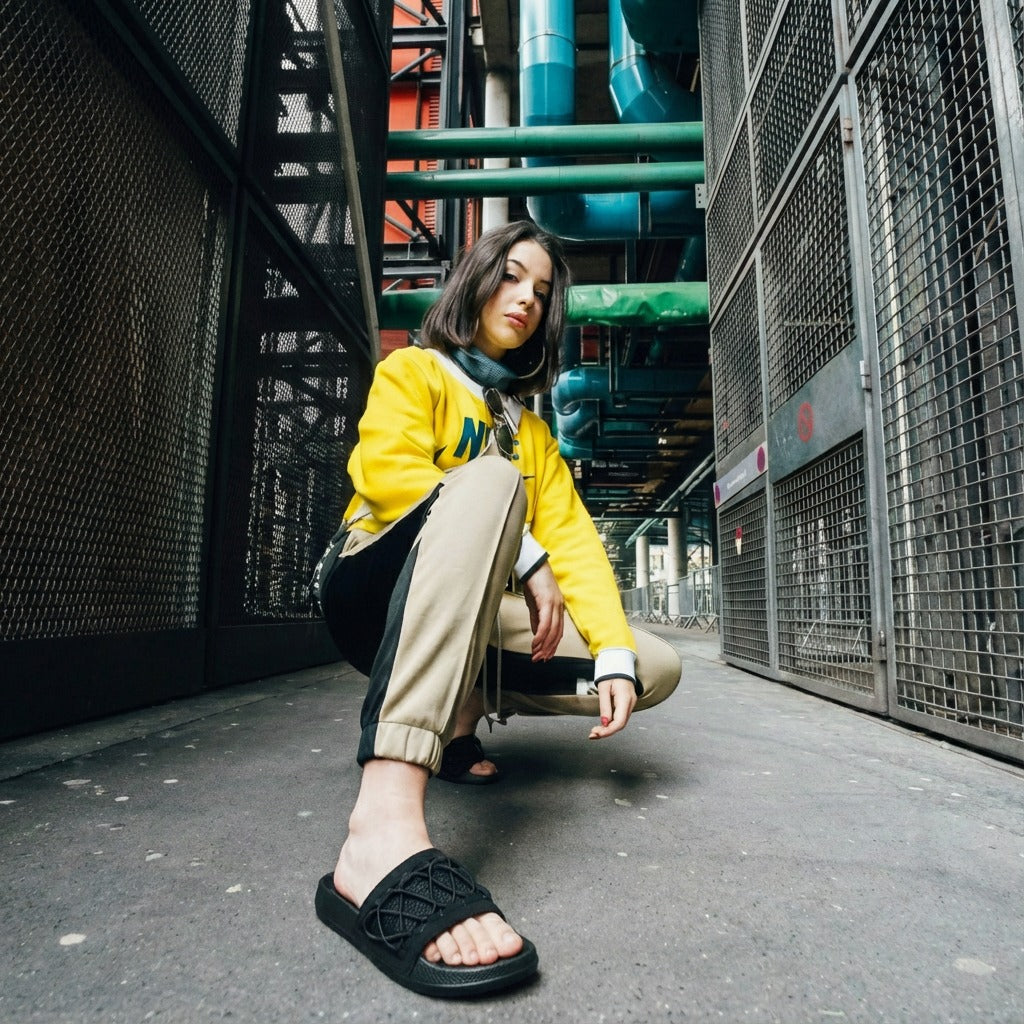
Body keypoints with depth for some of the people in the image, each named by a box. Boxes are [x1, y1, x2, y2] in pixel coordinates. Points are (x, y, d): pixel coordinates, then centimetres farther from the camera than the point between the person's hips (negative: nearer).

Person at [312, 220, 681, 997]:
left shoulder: (531, 426, 21)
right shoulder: (413, 372, 7)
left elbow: (571, 535, 6)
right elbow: (391, 473, -15)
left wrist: (615, 656, -9)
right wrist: (525, 561, -17)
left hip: (473, 617, 6)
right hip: (378, 595, -5)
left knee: (655, 667, -9)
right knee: (488, 480, -35)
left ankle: (457, 713, 4)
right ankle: (385, 826, -52)